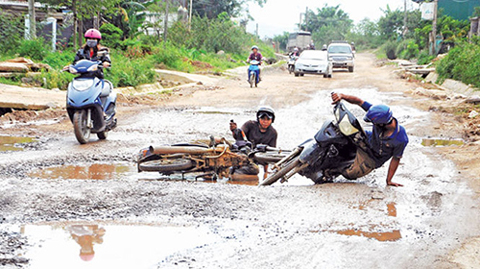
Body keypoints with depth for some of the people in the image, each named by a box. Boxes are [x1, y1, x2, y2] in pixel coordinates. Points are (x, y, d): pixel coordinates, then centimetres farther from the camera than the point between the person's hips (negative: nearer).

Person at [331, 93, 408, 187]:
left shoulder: (401, 139, -34)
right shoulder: (380, 116, -27)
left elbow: (396, 159, -19)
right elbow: (358, 101, -26)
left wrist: (389, 180, -14)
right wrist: (342, 96, -42)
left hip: (372, 159, -4)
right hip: (366, 141, 4)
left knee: (348, 174, -9)